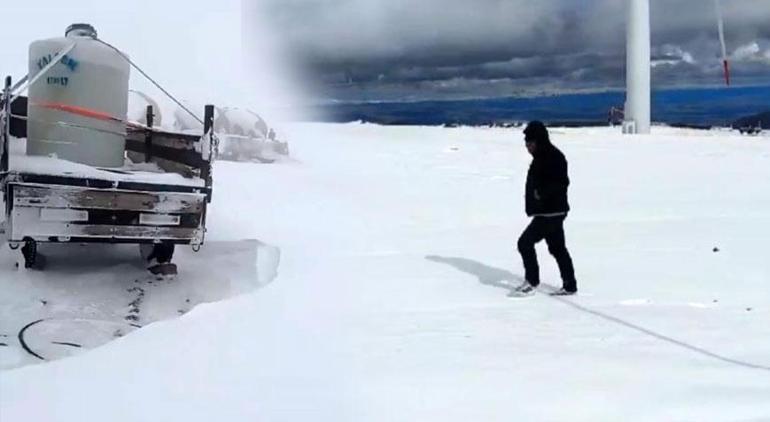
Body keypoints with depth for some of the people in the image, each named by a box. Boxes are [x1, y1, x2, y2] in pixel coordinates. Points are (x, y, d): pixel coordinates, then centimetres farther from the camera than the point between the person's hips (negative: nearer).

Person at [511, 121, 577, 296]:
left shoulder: (553, 157, -17)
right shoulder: (541, 156, 14)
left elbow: (562, 182, -24)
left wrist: (542, 192, -28)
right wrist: (532, 194, 9)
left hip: (551, 212, -11)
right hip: (549, 211, 11)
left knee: (525, 242, -9)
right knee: (557, 248, 15)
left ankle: (531, 282, 1)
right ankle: (569, 286, 23)